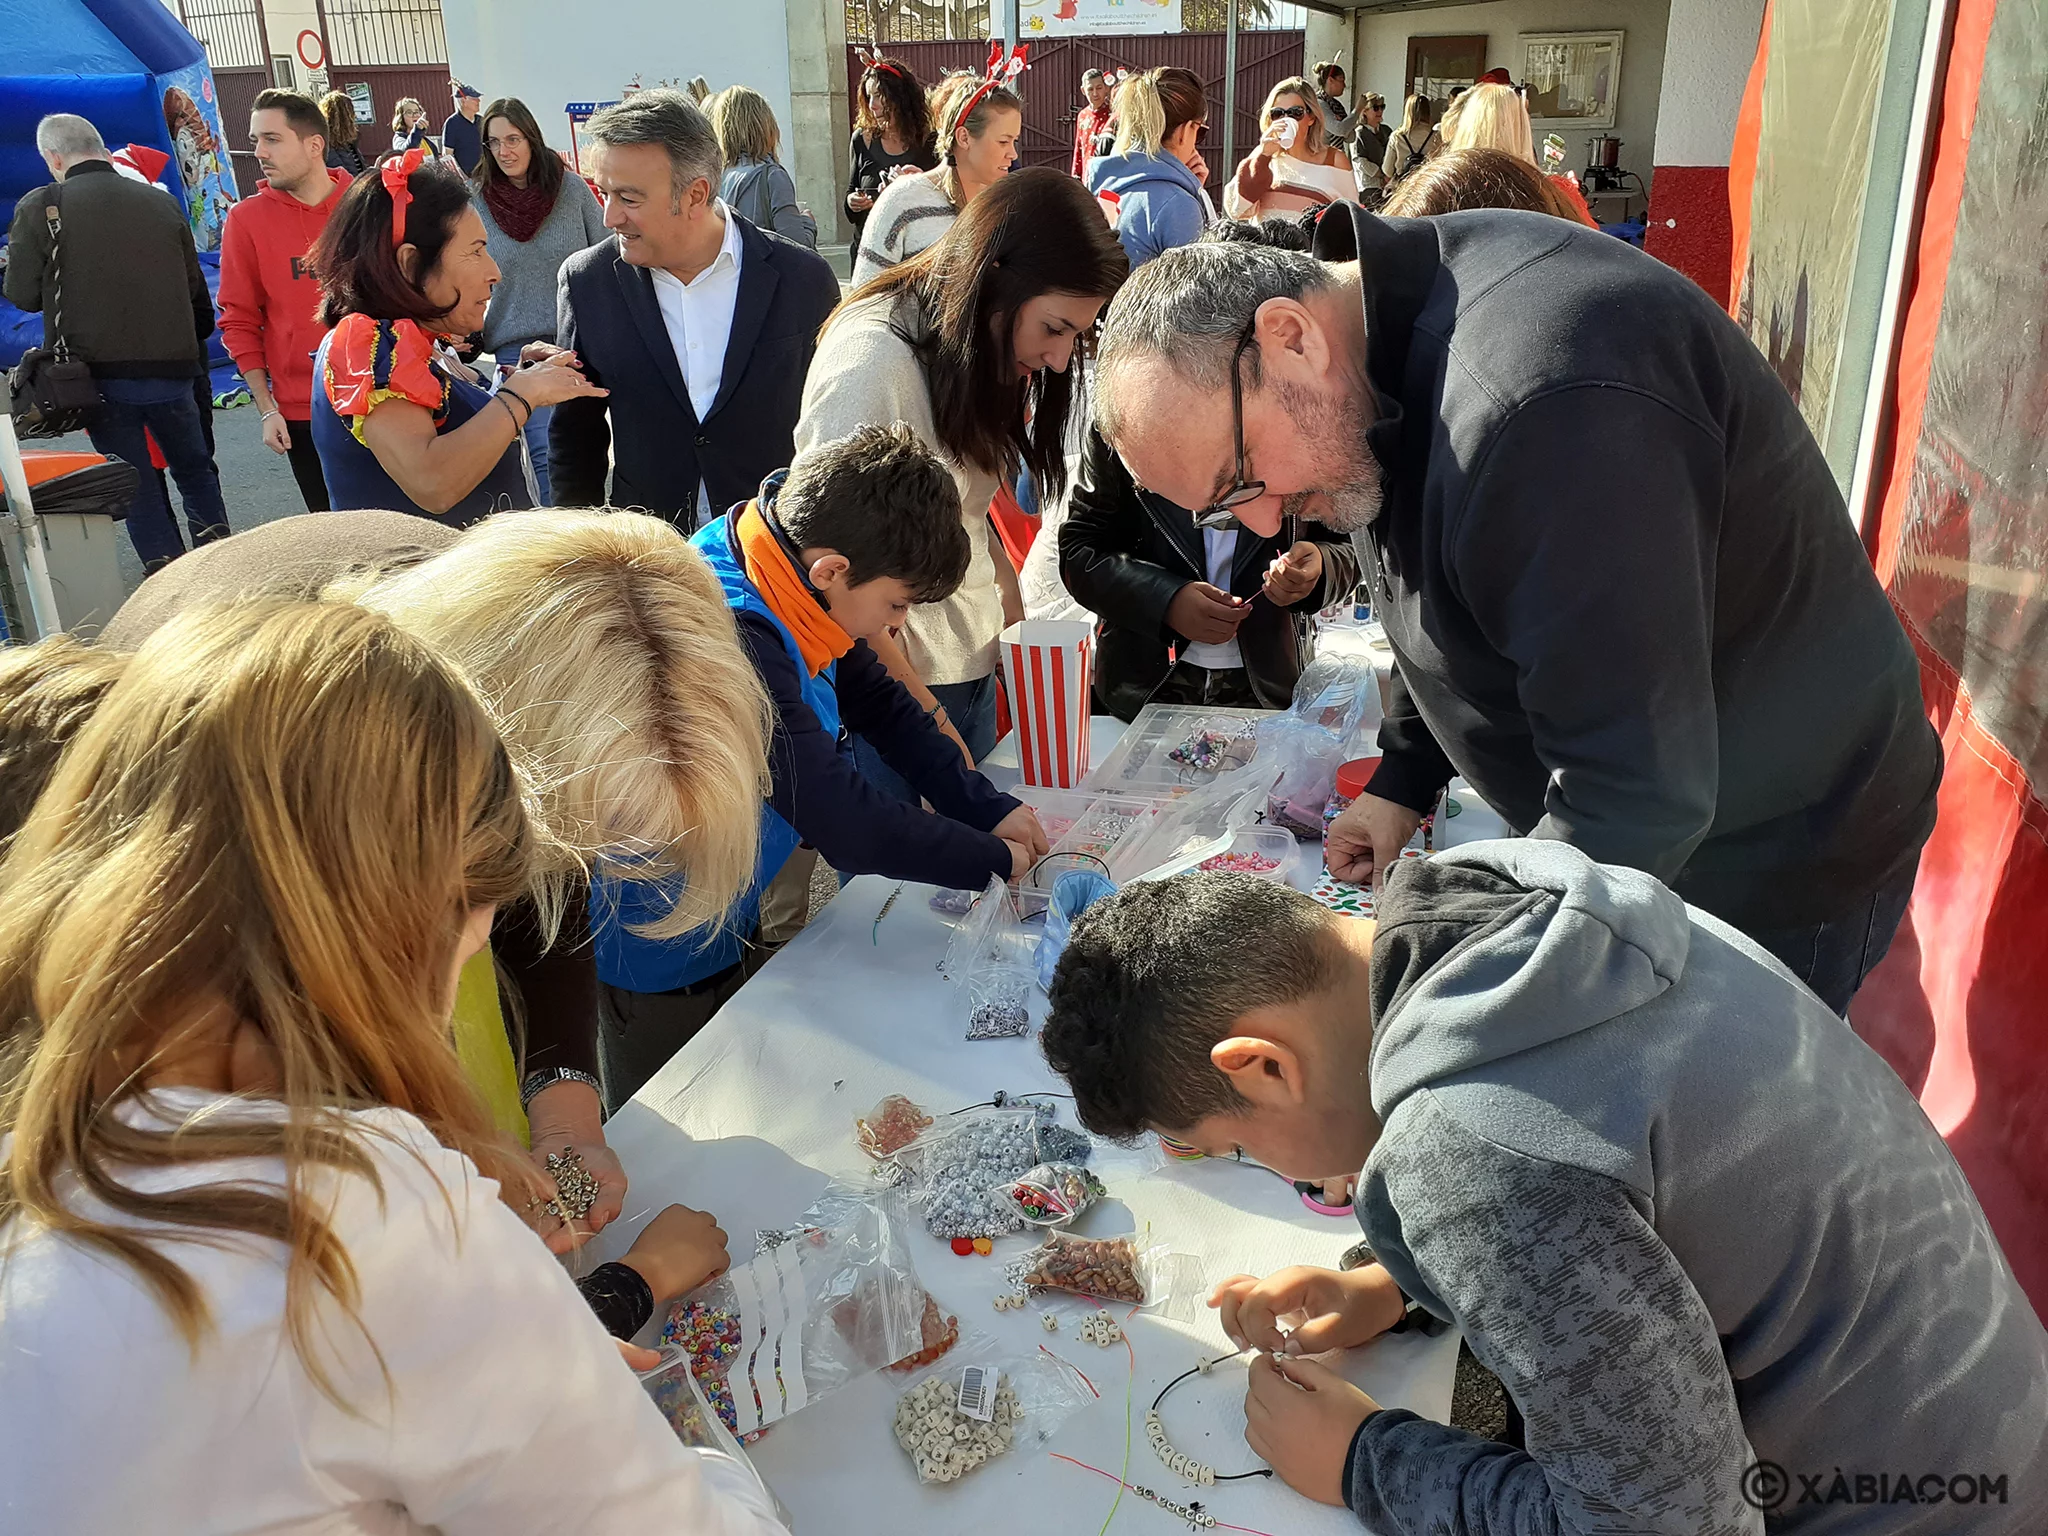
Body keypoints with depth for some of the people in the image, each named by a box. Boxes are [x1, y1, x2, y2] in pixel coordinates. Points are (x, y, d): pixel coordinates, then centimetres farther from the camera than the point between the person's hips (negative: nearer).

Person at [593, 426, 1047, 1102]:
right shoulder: (733, 641, -37)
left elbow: (876, 700, 6)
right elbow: (844, 821, -33)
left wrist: (986, 808, -3)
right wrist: (994, 859, -18)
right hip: (659, 953, -8)